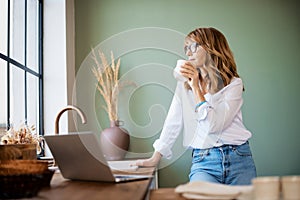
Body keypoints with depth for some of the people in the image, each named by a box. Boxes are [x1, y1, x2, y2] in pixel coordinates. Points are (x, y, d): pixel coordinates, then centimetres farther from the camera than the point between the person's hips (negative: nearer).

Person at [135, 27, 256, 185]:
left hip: (238, 159, 0)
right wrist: (155, 159, 9)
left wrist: (196, 88, -11)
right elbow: (173, 124, 10)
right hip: (204, 161, 1)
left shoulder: (234, 84, -2)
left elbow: (214, 125, -14)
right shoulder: (184, 84, 8)